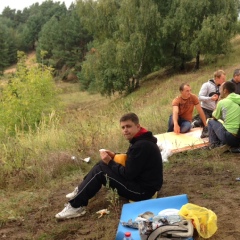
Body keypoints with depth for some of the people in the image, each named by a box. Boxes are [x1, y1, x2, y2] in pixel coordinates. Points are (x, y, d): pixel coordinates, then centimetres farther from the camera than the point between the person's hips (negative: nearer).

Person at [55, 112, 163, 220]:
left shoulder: (141, 146, -25)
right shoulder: (141, 140, 6)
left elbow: (128, 174, -24)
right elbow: (130, 159, 20)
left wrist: (110, 162, -12)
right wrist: (114, 156, 3)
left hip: (142, 190, -10)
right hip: (140, 180, 10)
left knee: (100, 170, -11)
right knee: (103, 164, 12)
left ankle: (76, 206, -4)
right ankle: (81, 192, 20)